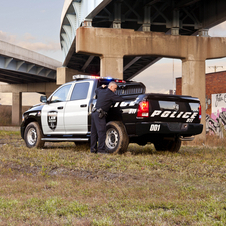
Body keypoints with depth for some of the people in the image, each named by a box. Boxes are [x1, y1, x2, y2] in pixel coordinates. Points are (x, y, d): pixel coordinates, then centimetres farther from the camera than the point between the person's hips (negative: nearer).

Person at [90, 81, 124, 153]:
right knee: (101, 132, -9)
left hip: (94, 113, 9)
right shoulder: (110, 94, -10)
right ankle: (101, 149, -11)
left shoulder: (101, 91, 14)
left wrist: (101, 87, 45)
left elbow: (96, 90, 39)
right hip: (99, 115, -9)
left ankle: (93, 149, 15)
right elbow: (121, 99, -11)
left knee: (94, 132, 11)